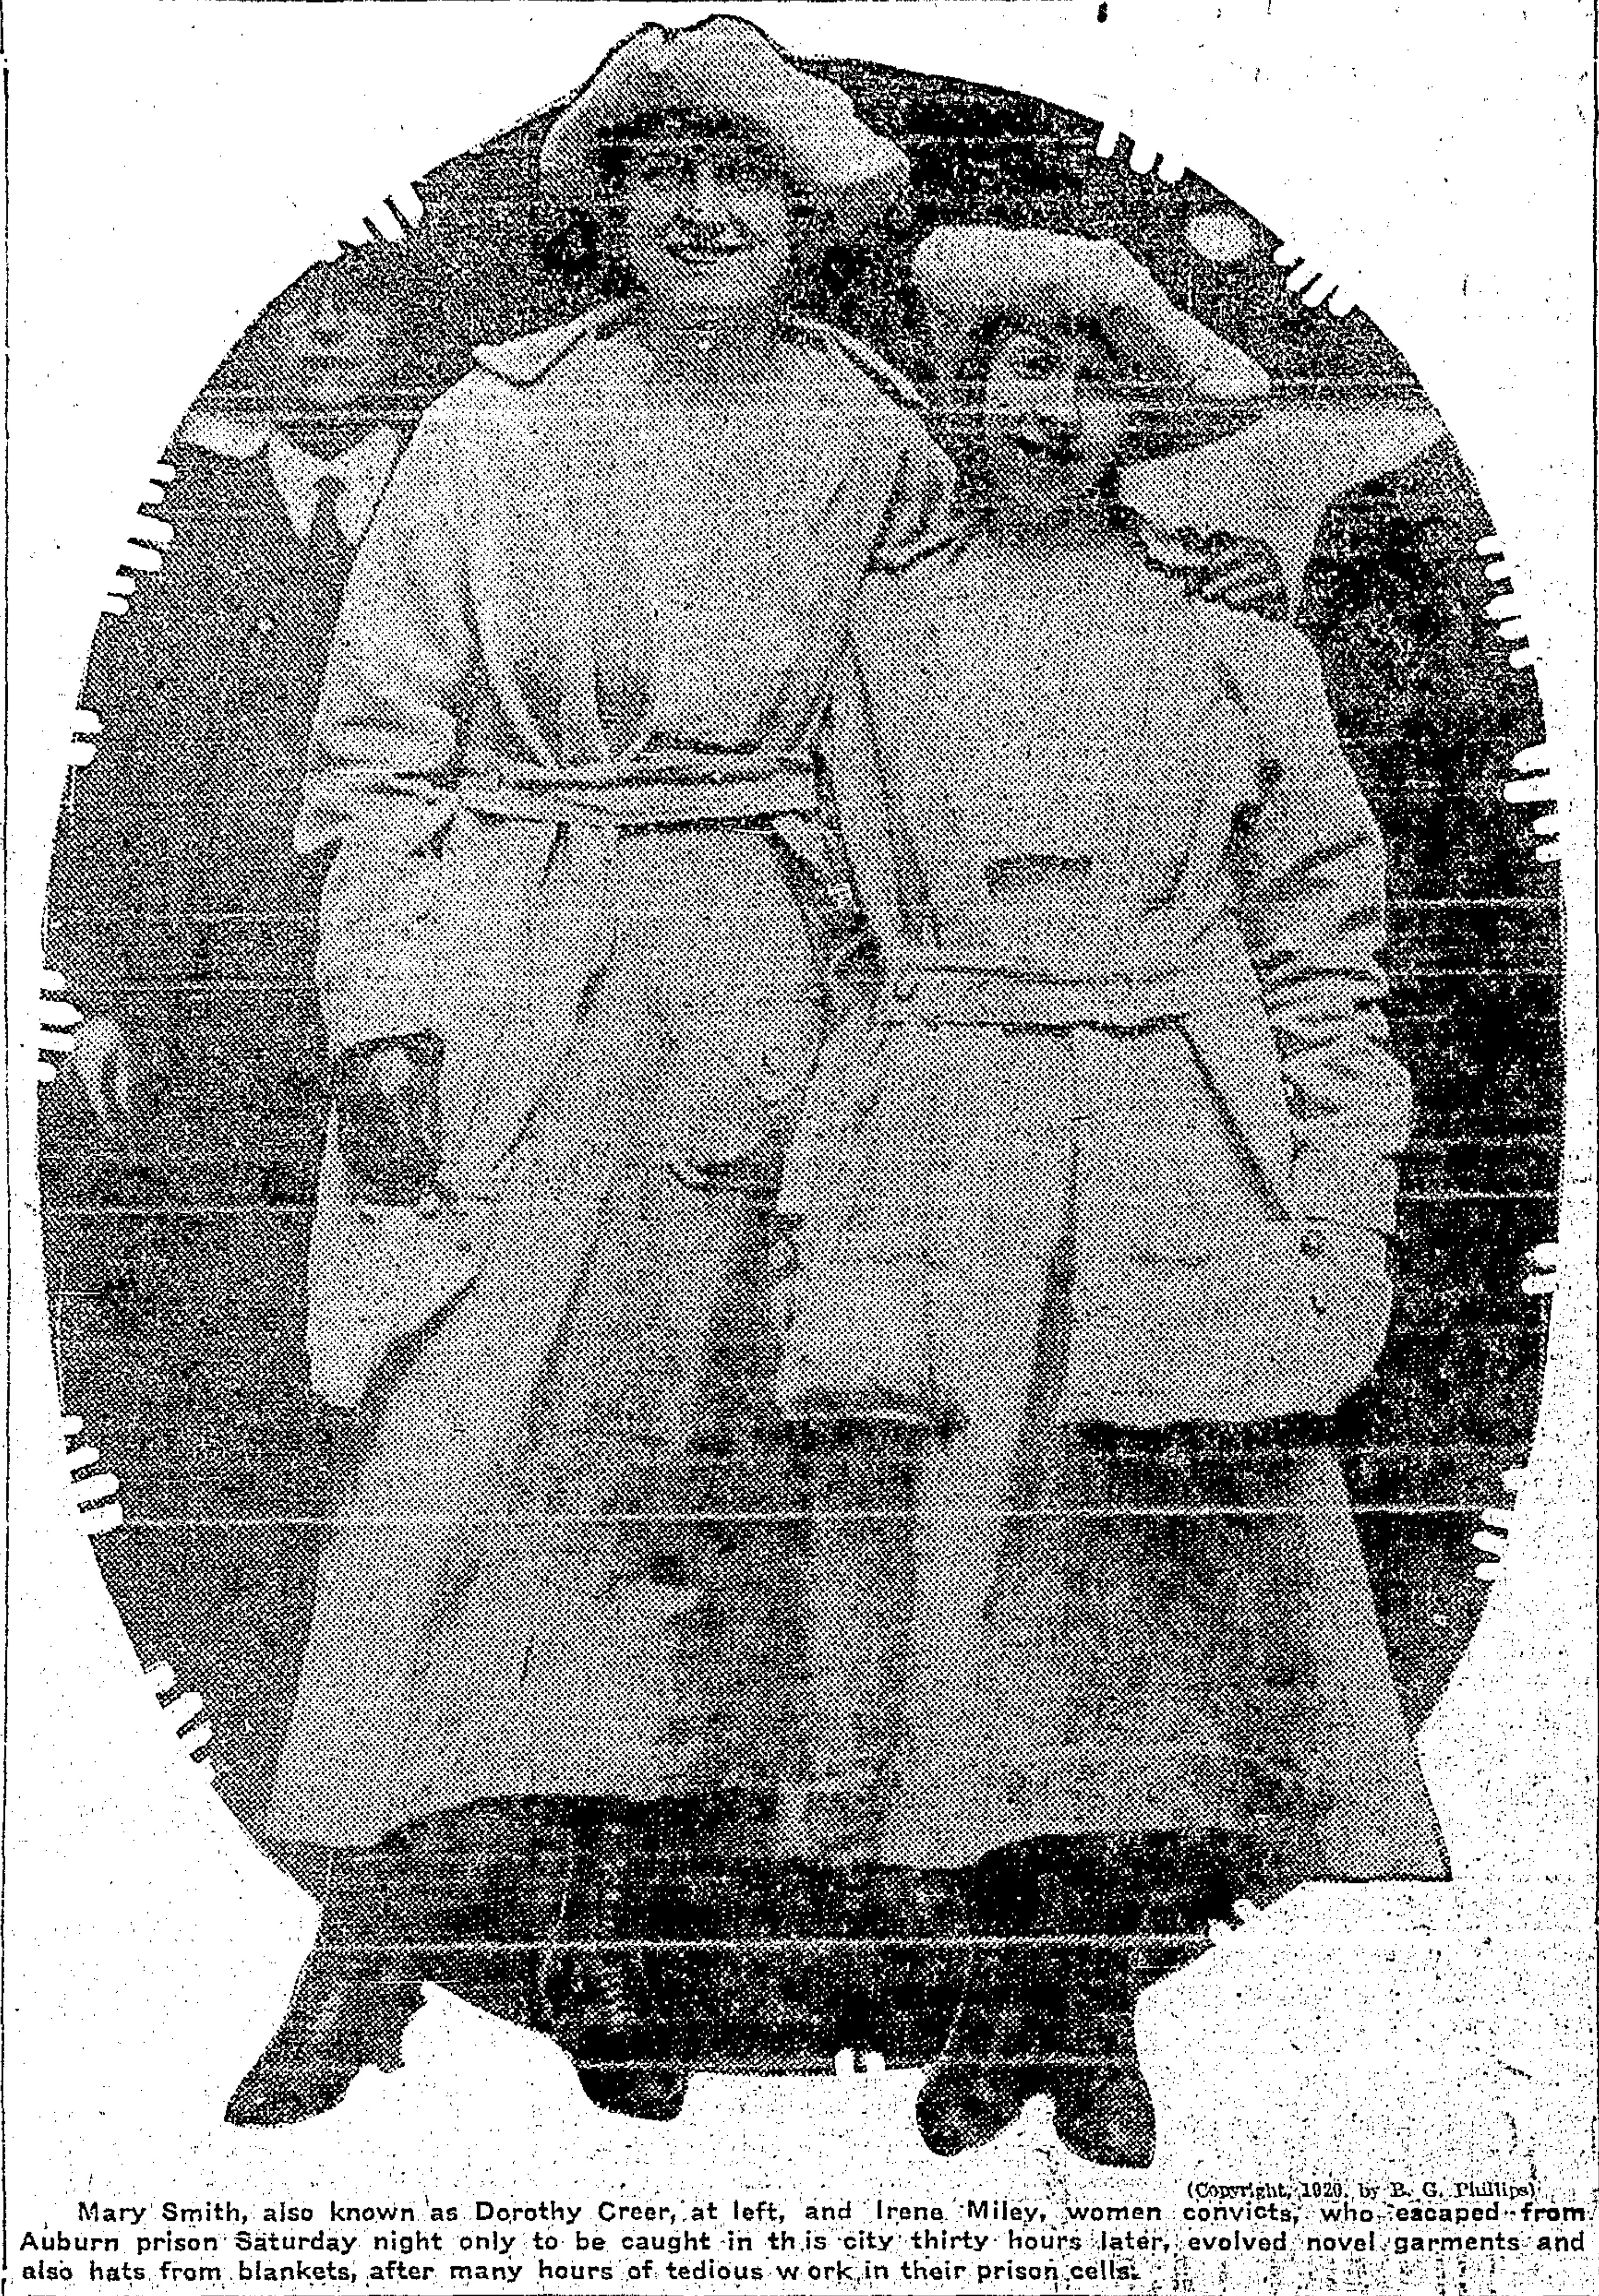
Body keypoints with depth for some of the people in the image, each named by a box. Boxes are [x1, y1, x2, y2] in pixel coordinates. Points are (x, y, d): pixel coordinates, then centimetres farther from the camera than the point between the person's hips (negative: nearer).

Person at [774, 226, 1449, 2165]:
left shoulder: (1227, 650, 7)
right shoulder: (875, 634, 9)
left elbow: (1322, 932, 8)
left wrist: (1346, 1202, 1)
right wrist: (819, 1208, 6)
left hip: (1183, 1161, 0)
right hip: (940, 1154, 0)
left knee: (1169, 1586, 1)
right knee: (956, 1568, 1)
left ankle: (1097, 2011, 18)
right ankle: (1010, 1990, 20)